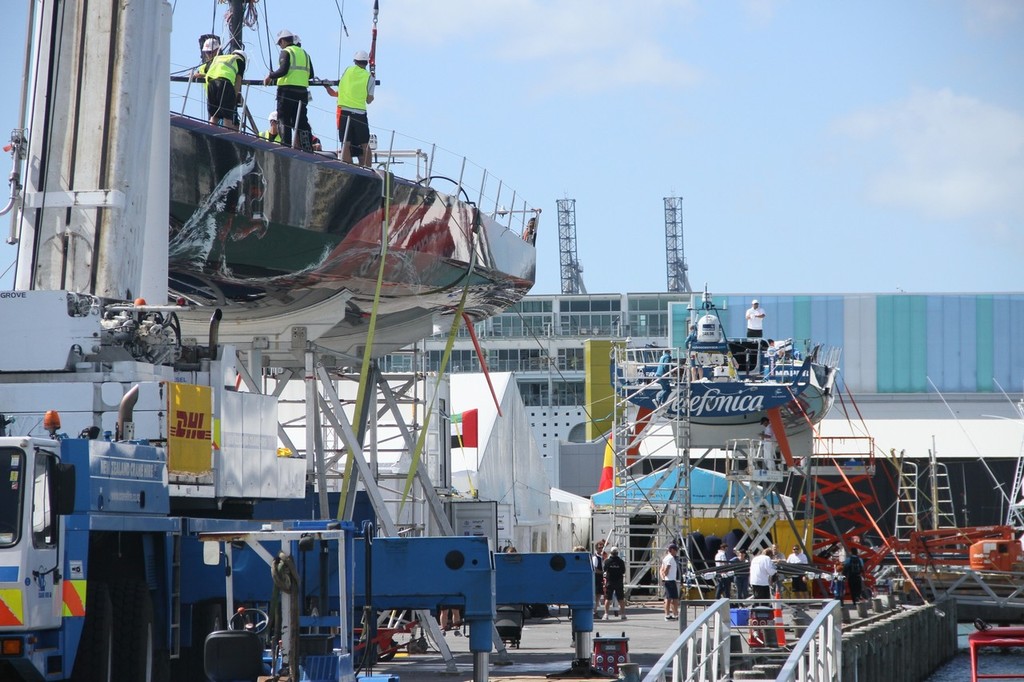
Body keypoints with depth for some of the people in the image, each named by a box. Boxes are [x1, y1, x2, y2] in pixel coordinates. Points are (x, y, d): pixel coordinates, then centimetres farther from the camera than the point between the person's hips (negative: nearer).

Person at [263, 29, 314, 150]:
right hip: (302, 91, 6)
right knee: (302, 121, 6)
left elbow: (283, 70, -15)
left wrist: (270, 76, 0)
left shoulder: (286, 52, -3)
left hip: (287, 90, -6)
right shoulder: (304, 53, 18)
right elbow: (311, 74, 15)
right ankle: (308, 148, -2)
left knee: (284, 122, -2)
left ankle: (286, 147, -8)